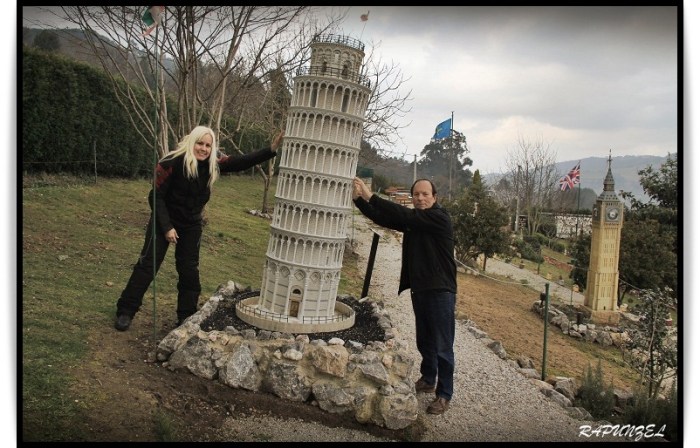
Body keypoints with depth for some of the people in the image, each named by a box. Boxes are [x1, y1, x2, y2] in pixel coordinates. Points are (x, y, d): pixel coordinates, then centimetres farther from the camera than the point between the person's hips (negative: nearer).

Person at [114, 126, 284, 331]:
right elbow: (156, 196, -18)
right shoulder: (172, 162, -23)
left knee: (189, 271, 5)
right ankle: (125, 311, 8)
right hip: (165, 222, -4)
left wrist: (271, 150, -23)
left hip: (191, 225, 4)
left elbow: (242, 162, -13)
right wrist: (166, 227, -22)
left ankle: (186, 317, 17)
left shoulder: (213, 165, -10)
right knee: (147, 264, -3)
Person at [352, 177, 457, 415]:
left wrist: (371, 196, -26)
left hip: (441, 291, -8)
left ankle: (444, 395, 11)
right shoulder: (413, 221, 8)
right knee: (424, 341, 20)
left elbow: (404, 215, -26)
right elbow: (382, 218, 0)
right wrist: (359, 199, -15)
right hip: (419, 288, 8)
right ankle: (428, 380, 39)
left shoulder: (440, 217, -15)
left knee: (442, 346, 0)